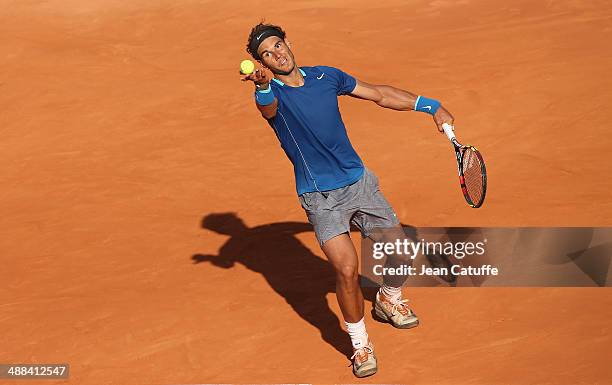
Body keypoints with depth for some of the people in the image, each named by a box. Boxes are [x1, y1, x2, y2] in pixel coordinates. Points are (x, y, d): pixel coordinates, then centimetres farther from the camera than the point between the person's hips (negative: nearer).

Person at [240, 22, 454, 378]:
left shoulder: (326, 75, 4)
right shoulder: (271, 95, -11)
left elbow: (380, 94, 15)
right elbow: (268, 106, -37)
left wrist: (430, 106, 14)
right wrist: (263, 85, -60)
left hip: (360, 181, 5)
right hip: (321, 197, -5)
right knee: (347, 268, -20)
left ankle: (389, 299, 44)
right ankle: (359, 342, 3)